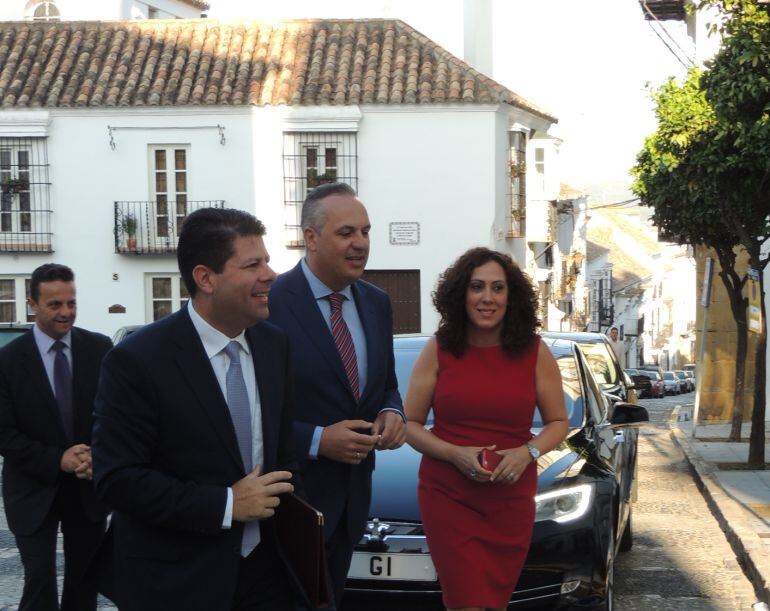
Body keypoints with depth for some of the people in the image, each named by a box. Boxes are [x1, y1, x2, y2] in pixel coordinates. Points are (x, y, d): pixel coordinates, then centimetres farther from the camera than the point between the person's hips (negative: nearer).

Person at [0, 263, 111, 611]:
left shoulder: (100, 349, -2)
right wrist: (57, 460, -21)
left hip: (89, 486, 2)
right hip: (34, 491, -2)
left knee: (85, 581, 13)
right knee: (40, 582, -2)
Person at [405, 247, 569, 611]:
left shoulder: (535, 353, 0)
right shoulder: (438, 350, -2)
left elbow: (558, 422, 7)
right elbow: (409, 424, 1)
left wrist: (527, 452, -13)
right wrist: (455, 453, -16)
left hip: (511, 499, 2)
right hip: (447, 496, -2)